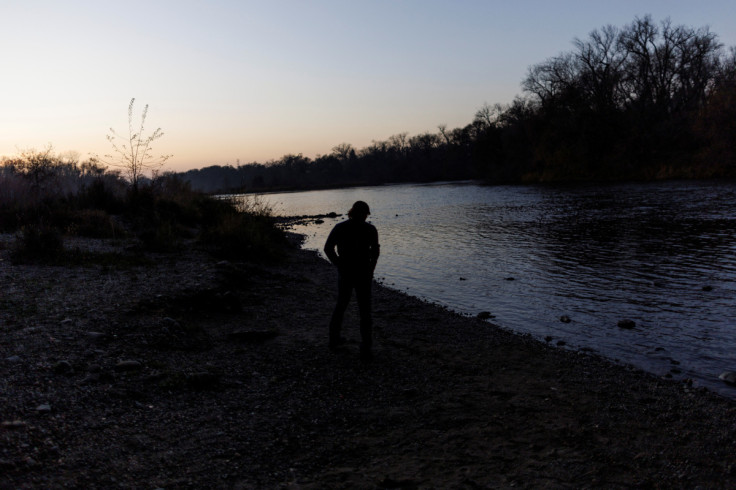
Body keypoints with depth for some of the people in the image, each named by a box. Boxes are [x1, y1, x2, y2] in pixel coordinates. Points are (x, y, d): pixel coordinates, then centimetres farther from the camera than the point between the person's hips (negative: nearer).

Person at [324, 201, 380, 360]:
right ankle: (366, 350, 5)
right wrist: (371, 270, -1)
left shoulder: (339, 227, 1)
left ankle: (334, 339, 32)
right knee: (365, 311, 7)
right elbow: (375, 251, -13)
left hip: (344, 273, 3)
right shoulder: (370, 229, -5)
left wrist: (339, 265, 1)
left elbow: (327, 248, -7)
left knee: (340, 305, 23)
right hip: (363, 274, -2)